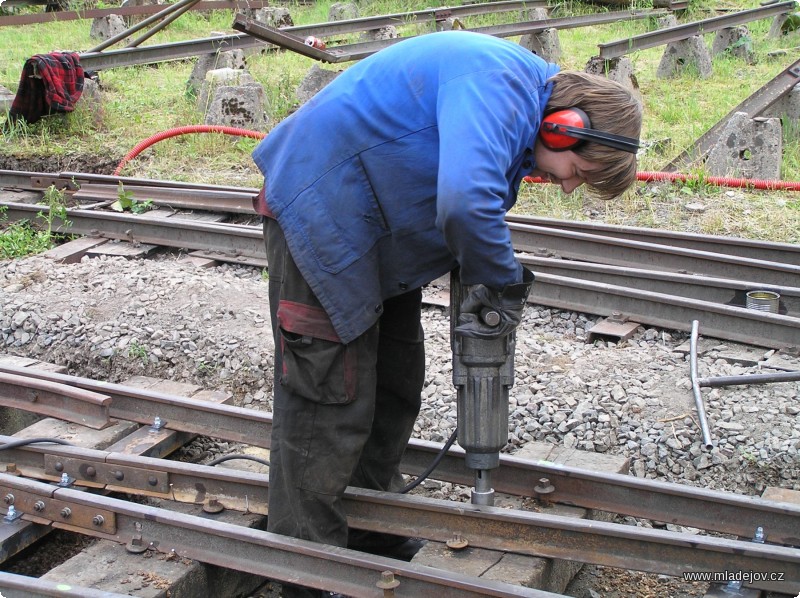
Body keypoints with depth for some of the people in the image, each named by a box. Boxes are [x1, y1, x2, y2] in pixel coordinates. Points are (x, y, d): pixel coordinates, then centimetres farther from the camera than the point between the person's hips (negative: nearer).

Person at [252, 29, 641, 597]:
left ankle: (374, 539, 32)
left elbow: (465, 204, 14)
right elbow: (464, 204, -43)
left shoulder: (522, 101, 5)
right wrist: (505, 286, -25)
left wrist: (486, 284, 0)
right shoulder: (497, 83, -27)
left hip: (377, 227, 10)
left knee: (397, 386, 16)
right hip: (322, 214, -10)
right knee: (332, 402, -5)